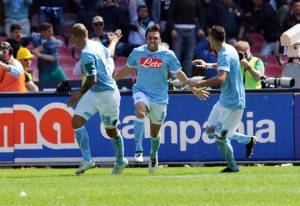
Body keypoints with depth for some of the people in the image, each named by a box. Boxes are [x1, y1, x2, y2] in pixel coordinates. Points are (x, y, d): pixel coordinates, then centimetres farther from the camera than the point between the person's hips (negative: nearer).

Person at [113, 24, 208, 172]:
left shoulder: (168, 55, -4)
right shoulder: (137, 52, 1)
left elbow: (179, 74, 5)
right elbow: (128, 68, 18)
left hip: (160, 97, 0)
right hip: (141, 92, 0)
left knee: (155, 132, 9)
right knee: (140, 112, -33)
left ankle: (153, 155, 39)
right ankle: (138, 150, -34)